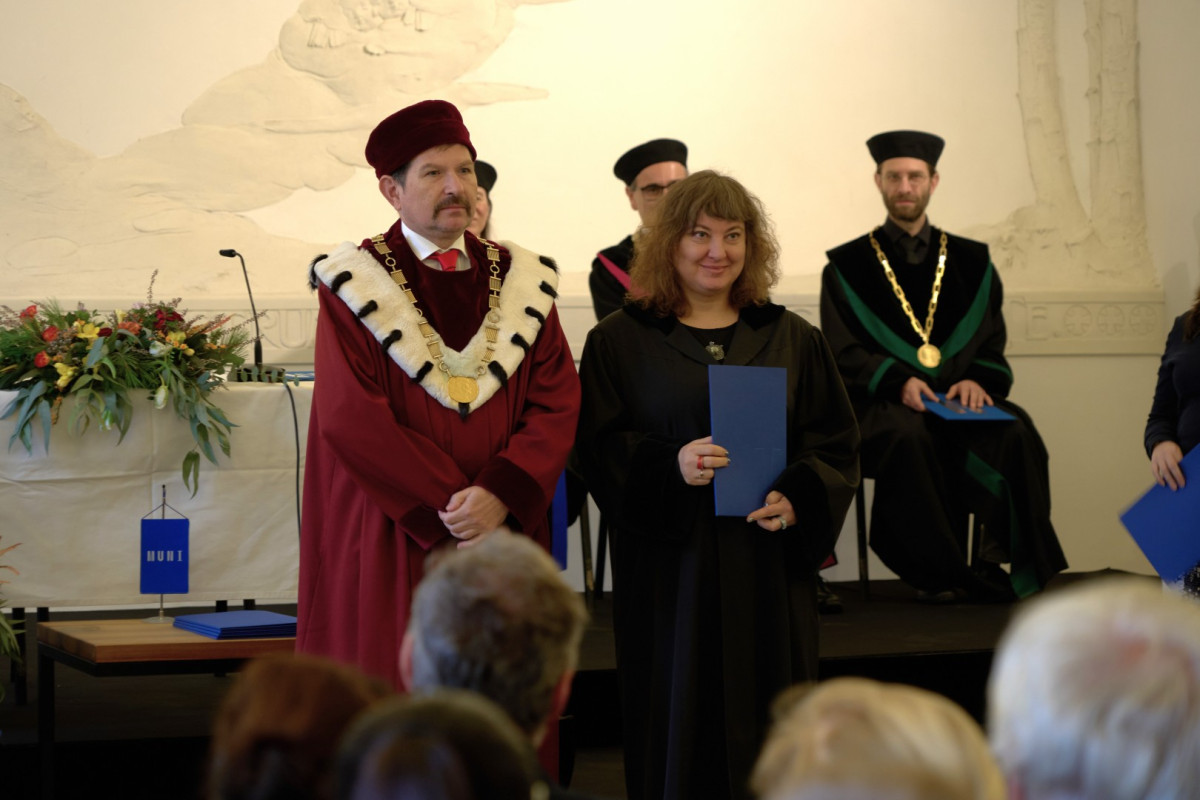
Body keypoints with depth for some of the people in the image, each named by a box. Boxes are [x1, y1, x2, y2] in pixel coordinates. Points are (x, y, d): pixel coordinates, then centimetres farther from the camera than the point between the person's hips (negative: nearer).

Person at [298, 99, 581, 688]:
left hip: (504, 543, 3)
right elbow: (352, 418, -9)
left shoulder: (521, 282, 11)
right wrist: (449, 507, -14)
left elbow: (558, 403, 2)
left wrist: (501, 496, -14)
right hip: (393, 548, -3)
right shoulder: (355, 287, 1)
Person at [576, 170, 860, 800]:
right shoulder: (620, 341, 4)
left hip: (768, 574, 2)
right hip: (668, 573, -2)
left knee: (767, 738, 4)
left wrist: (798, 499, -11)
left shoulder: (791, 339, 10)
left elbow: (837, 442, 7)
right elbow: (598, 447, -3)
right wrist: (668, 468, -21)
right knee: (680, 731, 0)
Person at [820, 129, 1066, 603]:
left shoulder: (971, 264, 18)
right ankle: (936, 574, -26)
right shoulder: (848, 267, 11)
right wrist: (899, 382, -17)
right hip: (881, 405, -2)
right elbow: (843, 354, 1)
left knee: (1015, 431, -30)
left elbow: (991, 347, 12)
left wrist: (976, 380, -11)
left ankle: (1004, 562, -23)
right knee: (908, 436, -37)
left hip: (960, 402, 2)